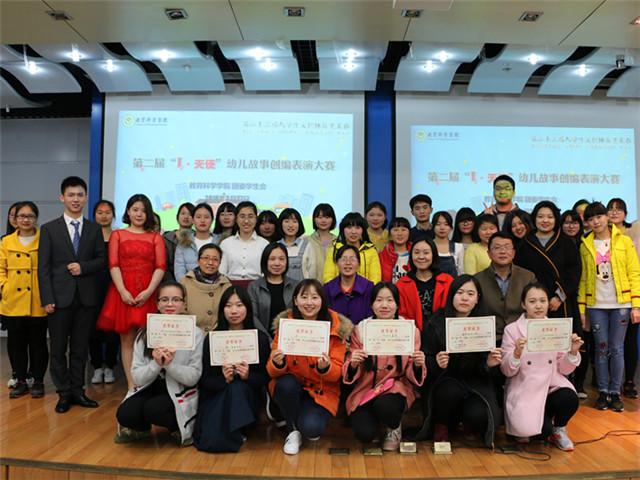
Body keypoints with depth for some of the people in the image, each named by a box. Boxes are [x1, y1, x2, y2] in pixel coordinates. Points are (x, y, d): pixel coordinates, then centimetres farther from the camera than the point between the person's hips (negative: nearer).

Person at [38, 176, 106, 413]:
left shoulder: (94, 229, 9)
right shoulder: (49, 229, 3)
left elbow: (102, 259, 9)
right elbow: (43, 267, -1)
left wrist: (83, 267, -11)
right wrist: (47, 299, -8)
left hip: (86, 296, 2)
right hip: (60, 296, -1)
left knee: (80, 347, 10)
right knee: (58, 348, 5)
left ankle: (77, 391, 21)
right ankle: (64, 393, 18)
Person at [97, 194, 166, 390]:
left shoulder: (156, 237, 12)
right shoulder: (117, 235, 13)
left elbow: (160, 267, 2)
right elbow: (114, 265, 2)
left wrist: (149, 291, -13)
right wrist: (123, 291, -12)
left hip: (147, 294, 0)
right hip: (123, 292, 0)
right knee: (127, 340, 2)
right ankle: (131, 384, 7)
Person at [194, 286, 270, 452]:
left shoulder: (260, 338, 0)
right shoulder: (212, 338, -1)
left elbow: (264, 378, 0)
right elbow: (204, 380, -3)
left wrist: (248, 376, -22)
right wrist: (224, 379, -24)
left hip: (247, 397, 1)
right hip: (216, 397, 0)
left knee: (237, 387, -34)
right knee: (214, 442, -27)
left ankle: (239, 431, -8)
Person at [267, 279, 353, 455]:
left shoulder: (336, 328, -9)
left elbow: (337, 373, -8)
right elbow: (272, 372, -6)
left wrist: (325, 368, -31)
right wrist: (277, 364, -30)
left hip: (322, 390, -2)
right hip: (291, 388, 2)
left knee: (311, 428, -26)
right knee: (285, 383, -31)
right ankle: (293, 431, -4)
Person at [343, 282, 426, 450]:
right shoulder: (360, 330, 1)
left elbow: (412, 376, 3)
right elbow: (352, 376, 2)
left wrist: (417, 365, -20)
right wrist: (353, 364, -22)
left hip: (396, 388, 0)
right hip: (365, 390, 1)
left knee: (384, 406, -34)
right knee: (365, 434, -24)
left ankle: (394, 429, 4)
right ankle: (368, 416, 14)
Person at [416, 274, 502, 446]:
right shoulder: (436, 323, -7)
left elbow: (484, 371, 2)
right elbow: (424, 361, -5)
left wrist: (489, 365, -21)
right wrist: (436, 363, -27)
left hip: (475, 381, 1)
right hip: (443, 379, -1)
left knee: (481, 416, -28)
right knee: (452, 391, -34)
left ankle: (468, 421, 12)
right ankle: (440, 425, 0)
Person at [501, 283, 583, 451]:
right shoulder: (512, 330, -5)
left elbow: (563, 369, 8)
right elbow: (507, 371, -7)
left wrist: (573, 351, -10)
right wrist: (517, 353, -25)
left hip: (551, 385, 3)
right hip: (524, 390, -3)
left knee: (570, 399, -29)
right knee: (542, 431, -24)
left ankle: (558, 430, 4)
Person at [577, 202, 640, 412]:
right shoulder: (586, 245, 7)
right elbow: (583, 278, 9)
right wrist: (581, 307, 4)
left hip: (620, 304, -1)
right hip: (596, 305, 1)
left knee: (616, 349, 3)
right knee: (601, 349, 4)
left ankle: (615, 392, 16)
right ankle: (602, 392, 16)